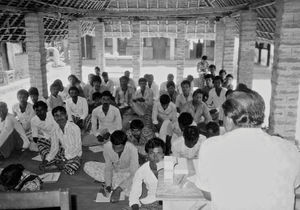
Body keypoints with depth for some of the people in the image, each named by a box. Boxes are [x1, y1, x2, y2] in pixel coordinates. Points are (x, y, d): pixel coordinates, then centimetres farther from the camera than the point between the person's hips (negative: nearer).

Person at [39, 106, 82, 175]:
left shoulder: (75, 128, -21)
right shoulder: (55, 131, -3)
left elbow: (77, 148, -21)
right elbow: (54, 148, -1)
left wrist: (64, 160, -23)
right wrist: (45, 161, -13)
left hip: (74, 155, -4)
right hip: (62, 153, 5)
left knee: (70, 170, -29)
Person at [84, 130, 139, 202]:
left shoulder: (132, 149, -32)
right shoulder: (107, 146, -24)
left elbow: (134, 173, -29)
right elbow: (108, 167, -13)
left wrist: (118, 189, -36)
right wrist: (108, 185, -26)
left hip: (127, 173, -3)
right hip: (114, 170, 3)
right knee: (87, 166, -14)